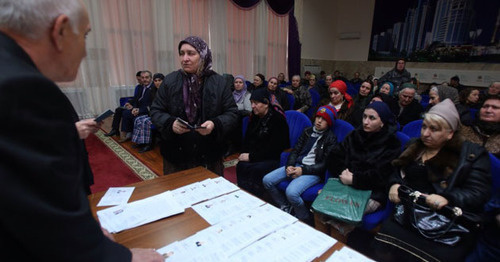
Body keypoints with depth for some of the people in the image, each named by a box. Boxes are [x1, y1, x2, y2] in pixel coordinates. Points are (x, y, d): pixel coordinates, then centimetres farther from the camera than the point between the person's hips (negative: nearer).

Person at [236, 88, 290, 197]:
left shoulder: (278, 119, -12)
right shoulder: (254, 117, 10)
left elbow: (274, 148, -15)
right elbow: (247, 138, 17)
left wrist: (251, 156, -16)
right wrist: (244, 154, -2)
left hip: (274, 158, -5)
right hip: (254, 156, 6)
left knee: (257, 169, -32)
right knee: (241, 166, -24)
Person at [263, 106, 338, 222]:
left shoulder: (331, 138, -2)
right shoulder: (307, 131, 15)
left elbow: (325, 164, -8)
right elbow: (295, 150, 13)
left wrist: (303, 170, -16)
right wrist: (289, 165, -6)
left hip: (314, 172, -6)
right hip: (297, 165, 7)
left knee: (291, 192, -32)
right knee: (267, 180, -8)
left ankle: (305, 219, -2)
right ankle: (286, 207, 13)